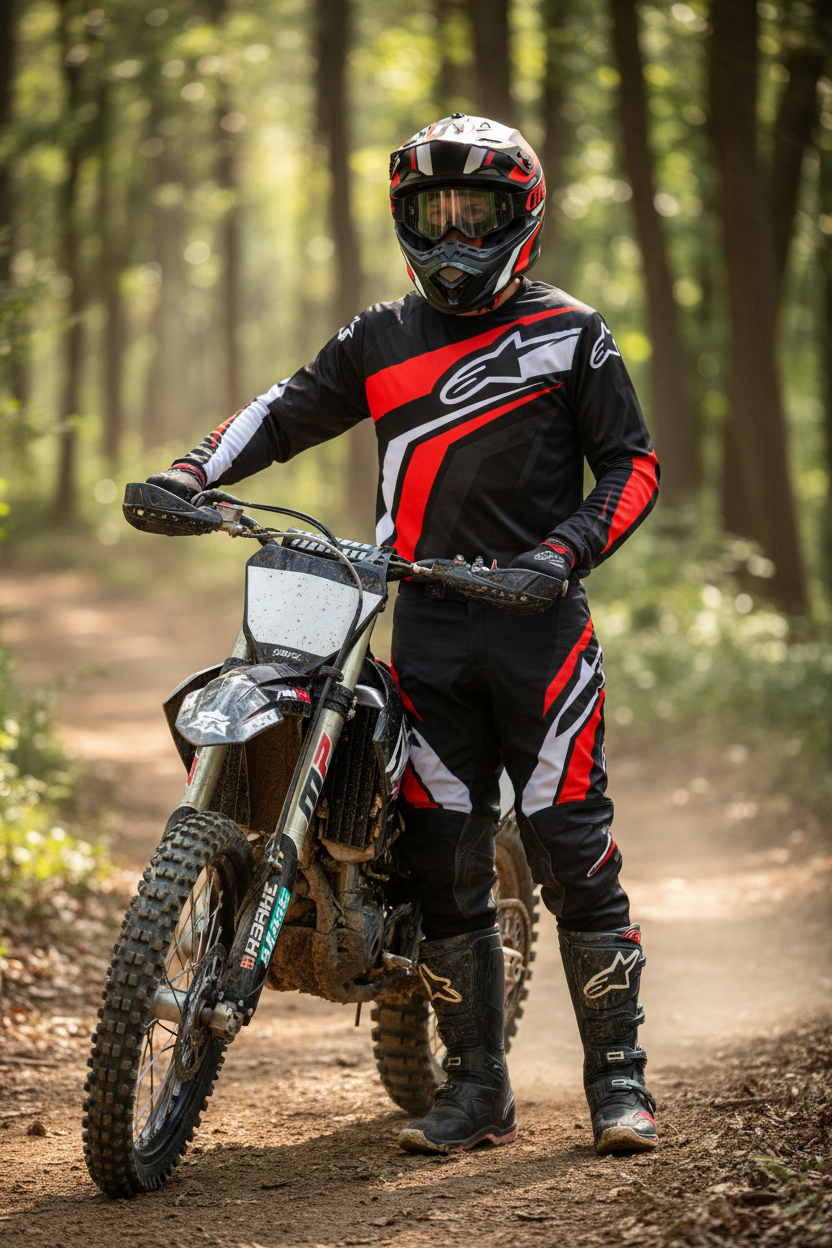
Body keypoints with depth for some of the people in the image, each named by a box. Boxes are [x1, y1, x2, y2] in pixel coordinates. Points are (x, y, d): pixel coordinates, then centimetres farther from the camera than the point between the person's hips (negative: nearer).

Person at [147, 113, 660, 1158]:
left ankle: (618, 1078, 1)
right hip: (427, 628, 4)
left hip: (536, 615, -3)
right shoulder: (381, 340, 15)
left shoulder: (569, 333, 4)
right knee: (442, 855, 2)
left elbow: (631, 463, 3)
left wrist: (572, 546, -14)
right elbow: (289, 410, 15)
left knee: (573, 845, -7)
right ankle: (475, 1086, 10)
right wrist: (193, 472, -2)